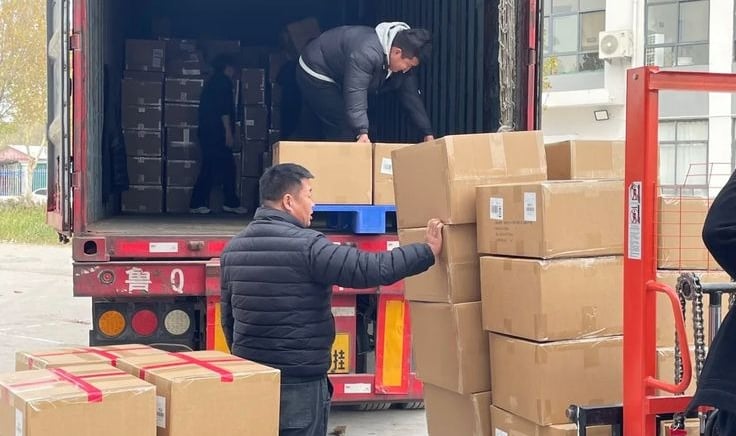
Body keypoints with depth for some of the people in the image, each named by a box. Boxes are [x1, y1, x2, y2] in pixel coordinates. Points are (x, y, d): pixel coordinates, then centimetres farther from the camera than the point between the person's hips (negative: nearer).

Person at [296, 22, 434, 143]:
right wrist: (362, 132, -53)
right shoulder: (367, 53, -39)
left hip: (339, 80, 9)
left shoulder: (403, 58, -10)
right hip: (316, 75, -9)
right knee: (345, 132, -17)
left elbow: (411, 96, -4)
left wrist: (427, 133, -7)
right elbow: (355, 94, -45)